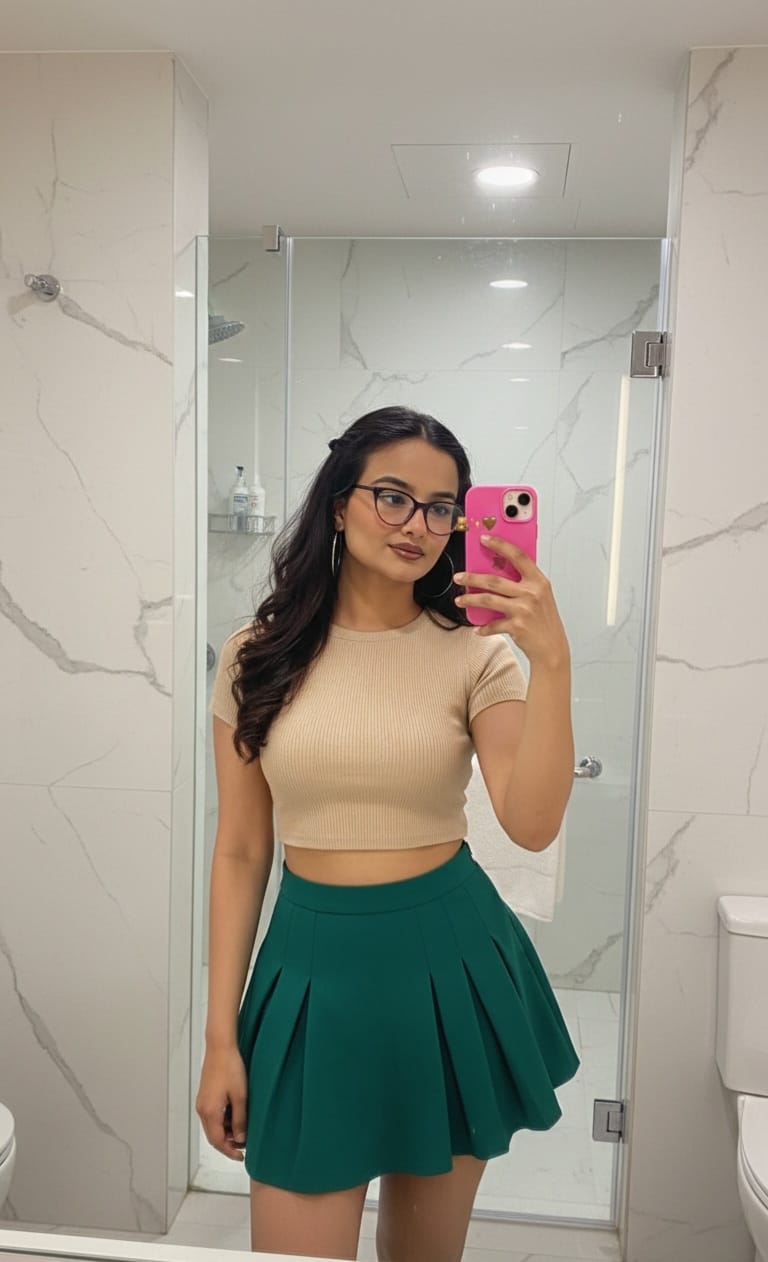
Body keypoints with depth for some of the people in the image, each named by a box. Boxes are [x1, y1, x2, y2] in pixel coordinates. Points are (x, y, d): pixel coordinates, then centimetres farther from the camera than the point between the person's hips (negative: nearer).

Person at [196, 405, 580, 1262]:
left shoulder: (477, 652, -5)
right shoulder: (260, 654, -3)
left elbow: (532, 825, -18)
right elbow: (240, 852, 1)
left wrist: (551, 661, -29)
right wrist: (220, 1037, 1)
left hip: (451, 963, 1)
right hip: (315, 964, 0)